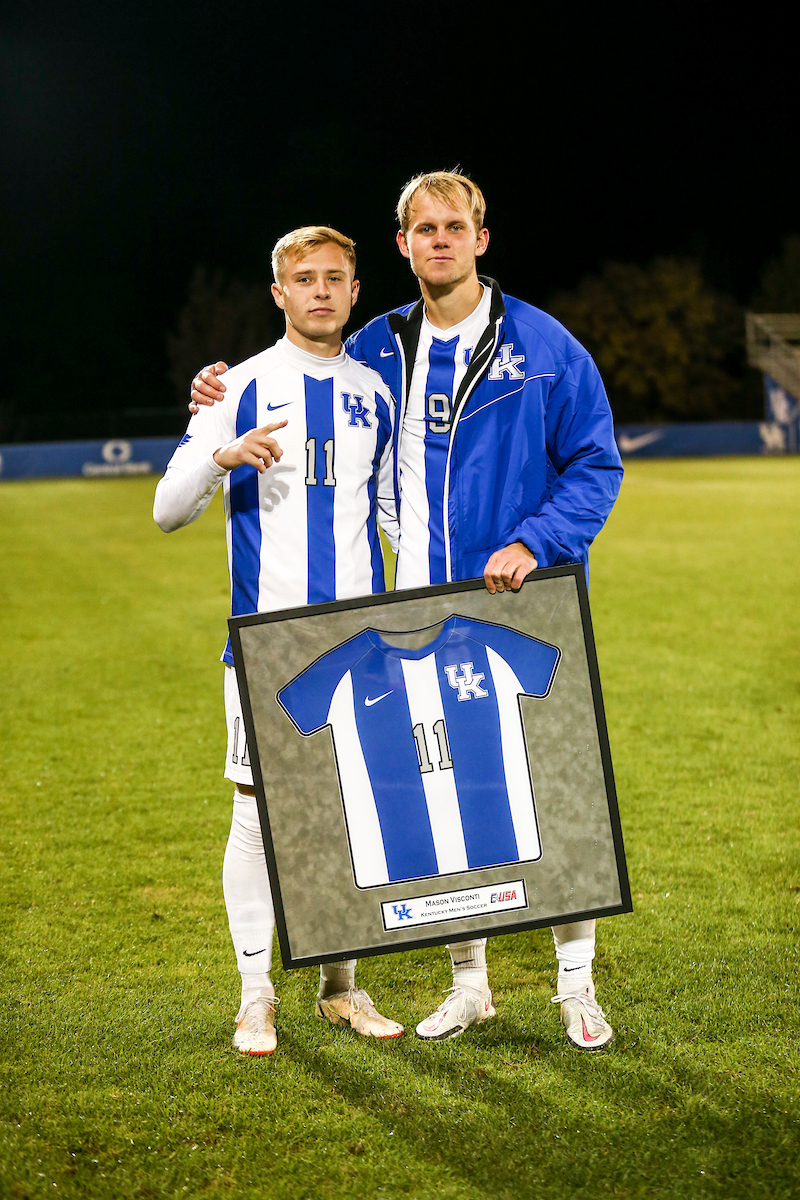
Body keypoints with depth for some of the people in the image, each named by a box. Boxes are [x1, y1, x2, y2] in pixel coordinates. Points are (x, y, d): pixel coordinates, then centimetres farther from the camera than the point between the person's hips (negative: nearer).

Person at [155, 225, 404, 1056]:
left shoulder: (374, 395, 12)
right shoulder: (243, 388, 2)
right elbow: (168, 510, -2)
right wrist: (222, 456, -21)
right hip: (267, 636, -3)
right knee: (259, 808, -2)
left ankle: (340, 984, 19)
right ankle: (256, 995, 9)